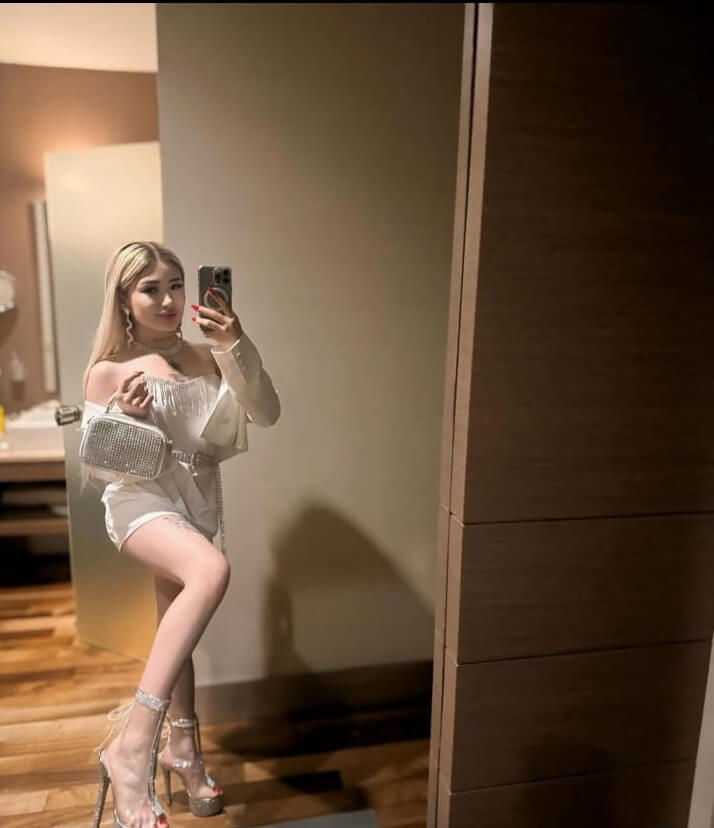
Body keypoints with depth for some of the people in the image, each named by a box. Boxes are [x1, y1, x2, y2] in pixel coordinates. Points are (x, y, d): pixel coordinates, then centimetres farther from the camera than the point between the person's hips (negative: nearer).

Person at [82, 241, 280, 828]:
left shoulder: (207, 359, 1)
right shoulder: (108, 372, -8)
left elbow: (266, 415, -10)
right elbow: (95, 468, -6)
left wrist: (239, 348, -22)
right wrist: (125, 417, -25)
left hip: (196, 505, 5)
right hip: (139, 501, -5)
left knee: (178, 631, 20)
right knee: (212, 571, -36)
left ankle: (182, 748, 43)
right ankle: (132, 746, -25)